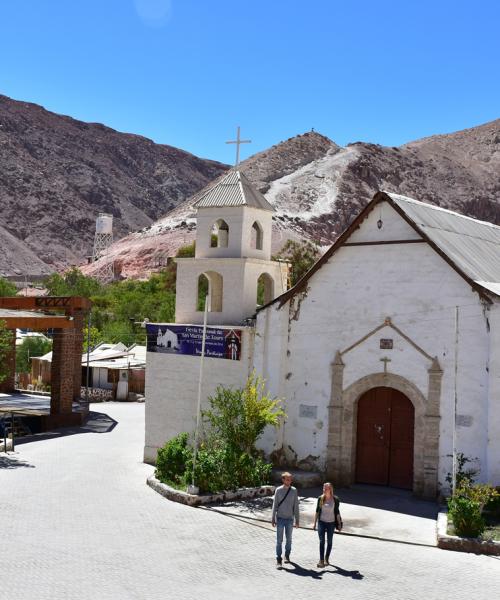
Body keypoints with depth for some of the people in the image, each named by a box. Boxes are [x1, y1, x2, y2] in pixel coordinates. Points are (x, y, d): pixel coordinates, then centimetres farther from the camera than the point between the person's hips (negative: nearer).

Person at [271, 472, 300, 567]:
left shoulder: (294, 490, 0)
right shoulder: (278, 490, -3)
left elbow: (296, 506, 3)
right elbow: (275, 504, 0)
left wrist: (297, 519, 2)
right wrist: (273, 518, -1)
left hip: (290, 519, 2)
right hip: (280, 518, -2)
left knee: (289, 539, 12)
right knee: (279, 540, -3)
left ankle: (287, 556, 28)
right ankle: (278, 559, 0)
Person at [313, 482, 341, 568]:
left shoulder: (335, 499, -7)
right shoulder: (320, 498, -2)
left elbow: (337, 512, 1)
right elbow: (317, 511, 4)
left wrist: (339, 524, 1)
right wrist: (314, 523, 3)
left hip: (331, 523, 0)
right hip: (321, 522, 0)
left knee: (329, 541, 10)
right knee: (321, 541, -7)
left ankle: (326, 558, 26)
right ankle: (321, 560, -7)